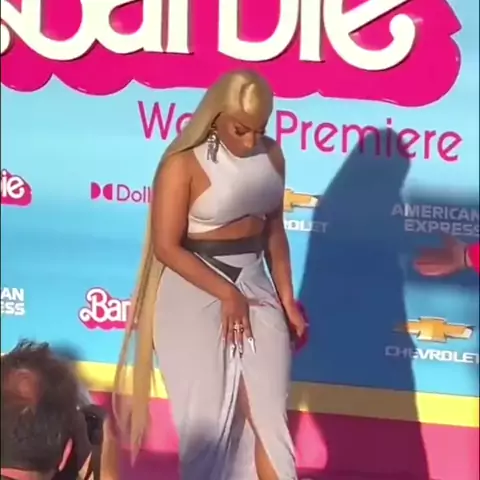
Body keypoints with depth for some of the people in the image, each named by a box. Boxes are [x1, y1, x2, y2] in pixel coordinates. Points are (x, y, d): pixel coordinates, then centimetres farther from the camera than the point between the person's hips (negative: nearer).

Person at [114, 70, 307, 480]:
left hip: (253, 283, 5)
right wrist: (226, 293, -15)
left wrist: (287, 300, 10)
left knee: (269, 412, 2)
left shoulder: (271, 156, 2)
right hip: (194, 291, -5)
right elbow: (167, 247, -15)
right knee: (206, 415, 2)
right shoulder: (184, 165, -15)